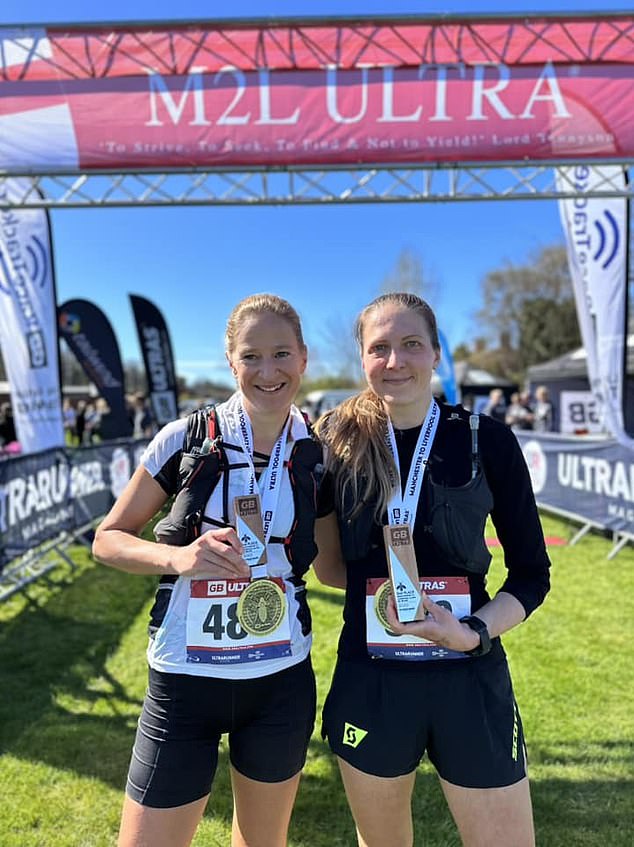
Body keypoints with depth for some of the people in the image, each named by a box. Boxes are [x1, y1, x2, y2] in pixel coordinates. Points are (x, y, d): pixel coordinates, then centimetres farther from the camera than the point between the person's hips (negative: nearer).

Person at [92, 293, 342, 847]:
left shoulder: (316, 455, -3)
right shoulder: (187, 438, -10)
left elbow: (333, 564, 7)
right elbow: (108, 539, -4)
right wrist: (177, 556, -22)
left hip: (282, 681, 3)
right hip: (184, 682, -2)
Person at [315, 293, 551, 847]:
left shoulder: (487, 440, -6)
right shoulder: (340, 441, -4)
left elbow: (532, 573, -2)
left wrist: (472, 633, -15)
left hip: (470, 678, 0)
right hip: (369, 679, 1)